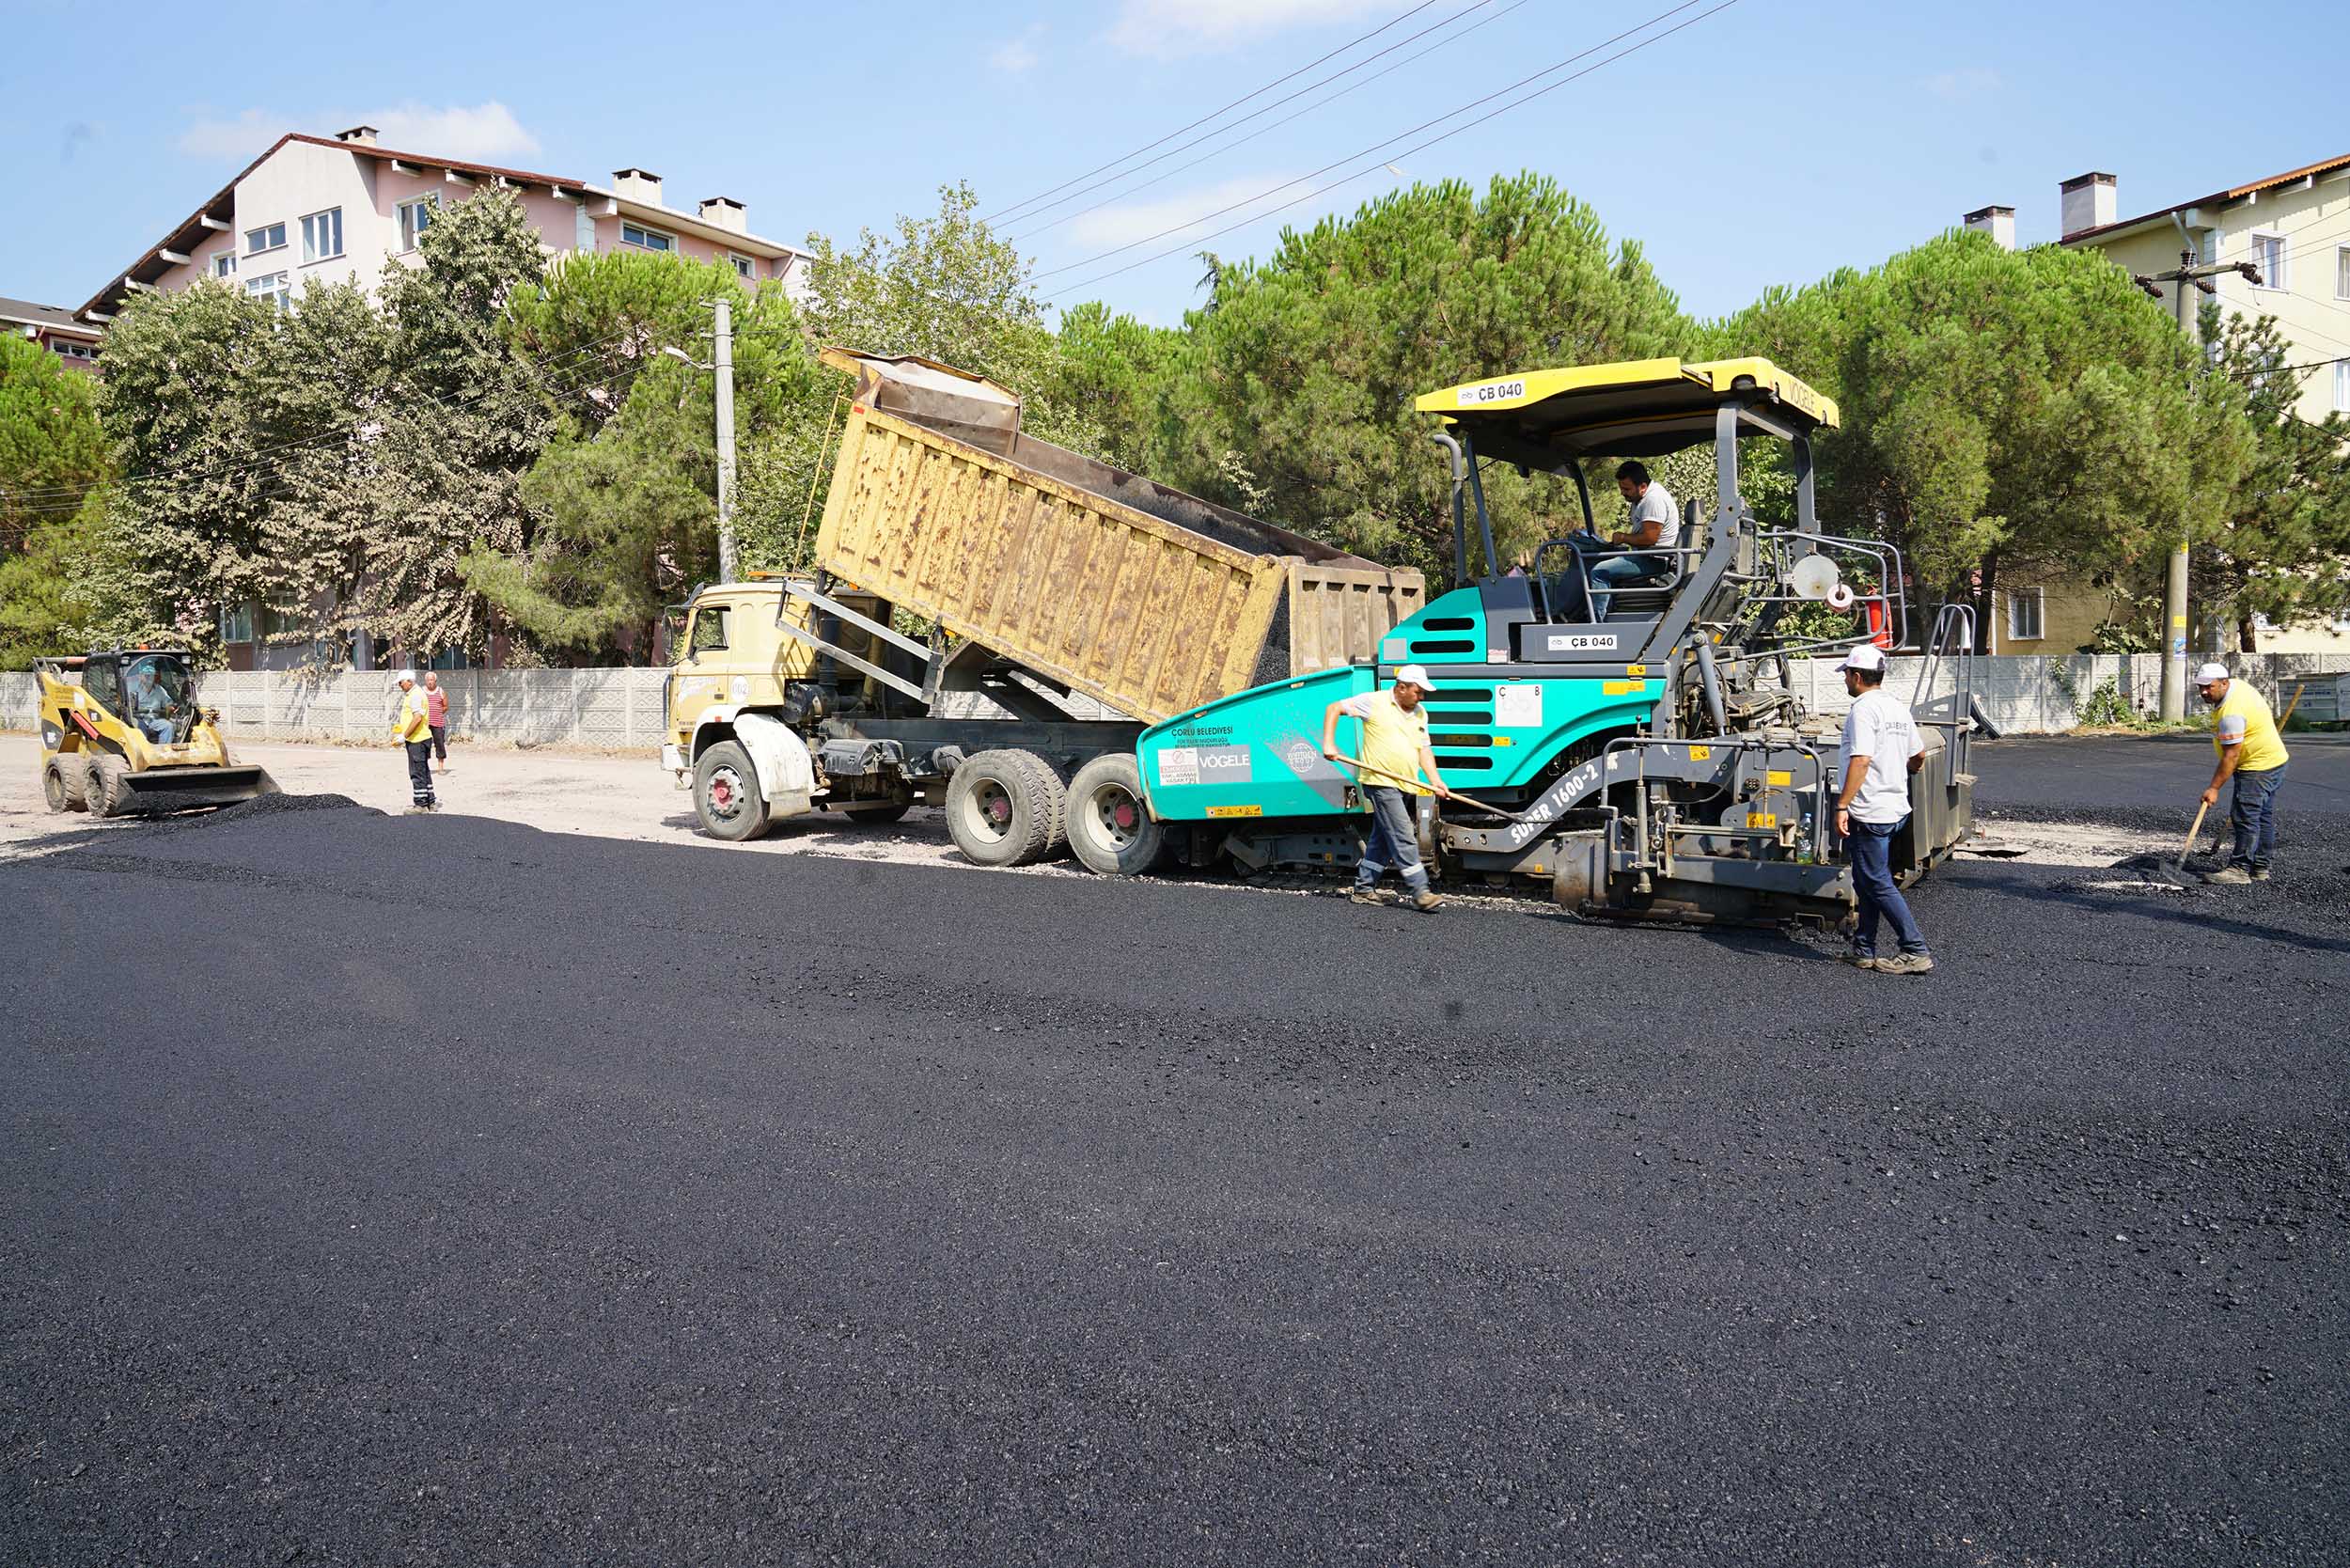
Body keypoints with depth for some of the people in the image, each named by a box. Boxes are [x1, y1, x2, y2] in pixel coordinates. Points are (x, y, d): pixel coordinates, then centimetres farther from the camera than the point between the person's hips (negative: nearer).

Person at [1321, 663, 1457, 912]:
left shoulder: (1420, 714, 14)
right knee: (1404, 839, -12)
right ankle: (1420, 893, -12)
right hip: (1380, 782, -7)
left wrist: (1435, 779, -1)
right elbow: (1334, 708, 0)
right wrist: (1328, 744, -10)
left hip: (1404, 787, 7)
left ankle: (1364, 889, 23)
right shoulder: (1374, 702, -4)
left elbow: (1423, 749, 14)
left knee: (1382, 840, 12)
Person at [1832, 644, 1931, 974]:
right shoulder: (1898, 707, 13)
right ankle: (1864, 950, 20)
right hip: (1896, 808, 10)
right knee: (1868, 881, 15)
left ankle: (1915, 951, -3)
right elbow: (1919, 756, 21)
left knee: (1878, 884, -4)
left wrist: (1842, 805, -24)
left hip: (1868, 813, -10)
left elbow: (1861, 761, -24)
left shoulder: (1864, 709, -15)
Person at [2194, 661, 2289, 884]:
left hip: (2258, 767, -12)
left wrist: (2214, 788, -25)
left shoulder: (2231, 713, -27)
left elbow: (2231, 755, -27)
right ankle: (2259, 868, 20)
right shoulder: (2239, 684, 5)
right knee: (2264, 818, 14)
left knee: (2245, 817, -13)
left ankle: (2240, 869, -13)